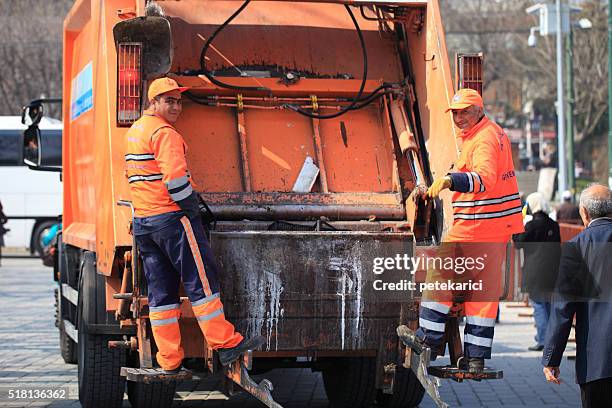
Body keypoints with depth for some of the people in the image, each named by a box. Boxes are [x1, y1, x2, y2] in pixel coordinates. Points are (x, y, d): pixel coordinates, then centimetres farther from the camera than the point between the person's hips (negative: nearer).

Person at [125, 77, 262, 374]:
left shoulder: (135, 131, 19)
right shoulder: (165, 133, -12)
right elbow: (175, 178, -22)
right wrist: (192, 210, -11)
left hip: (142, 221, 9)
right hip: (172, 217, -9)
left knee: (160, 291, 8)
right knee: (201, 281, -4)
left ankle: (169, 360, 8)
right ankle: (225, 344, -2)